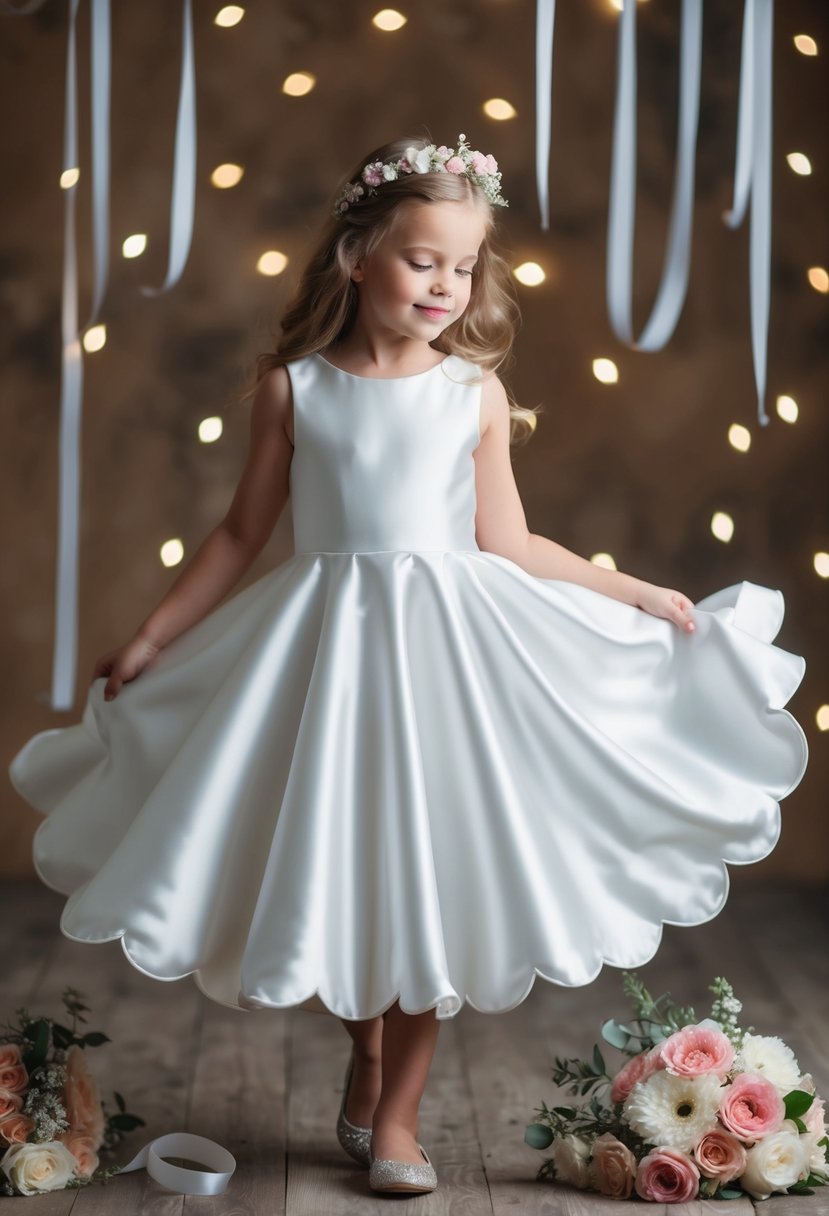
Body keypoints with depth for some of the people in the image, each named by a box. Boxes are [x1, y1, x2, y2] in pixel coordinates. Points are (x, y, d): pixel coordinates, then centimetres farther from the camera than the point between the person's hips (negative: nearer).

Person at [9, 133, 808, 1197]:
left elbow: (507, 544, 2)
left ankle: (395, 1113, 18)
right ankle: (365, 1055, 34)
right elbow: (242, 533, 6)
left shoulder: (474, 393, -1)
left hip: (445, 644, 0)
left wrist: (636, 593, 2)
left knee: (432, 877, 3)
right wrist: (152, 637, 8)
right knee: (329, 874, 7)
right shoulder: (292, 388, -2)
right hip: (324, 640, 0)